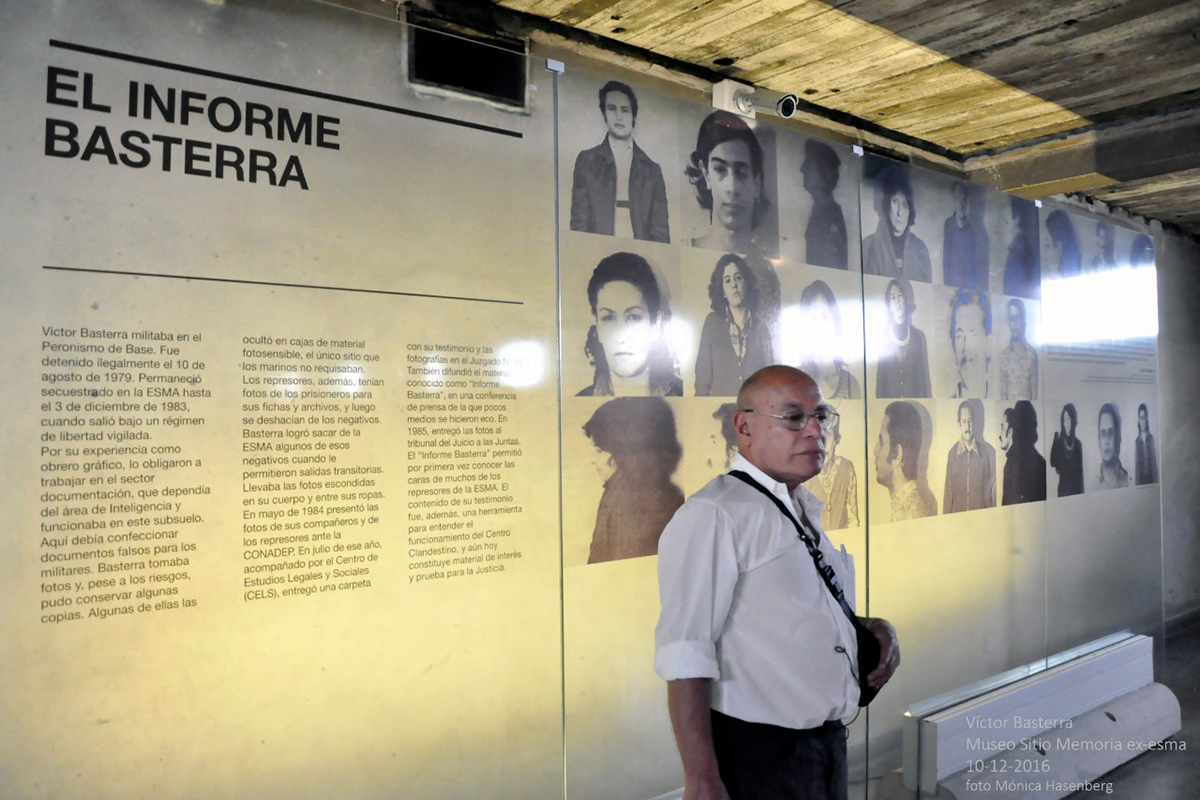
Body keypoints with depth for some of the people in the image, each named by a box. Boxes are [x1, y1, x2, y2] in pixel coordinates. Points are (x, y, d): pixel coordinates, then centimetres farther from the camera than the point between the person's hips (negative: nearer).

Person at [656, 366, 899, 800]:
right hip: (758, 757, -8)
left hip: (829, 744, 8)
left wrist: (875, 629, 4)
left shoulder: (814, 511, 11)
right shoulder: (712, 514, -18)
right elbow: (685, 654, -23)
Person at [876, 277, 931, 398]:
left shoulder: (918, 337, 6)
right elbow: (880, 378, 2)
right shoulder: (884, 336, 3)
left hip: (913, 397, 1)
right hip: (889, 398, -1)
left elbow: (924, 378, 6)